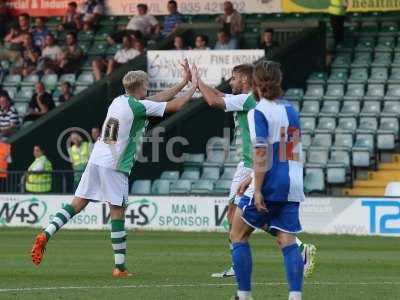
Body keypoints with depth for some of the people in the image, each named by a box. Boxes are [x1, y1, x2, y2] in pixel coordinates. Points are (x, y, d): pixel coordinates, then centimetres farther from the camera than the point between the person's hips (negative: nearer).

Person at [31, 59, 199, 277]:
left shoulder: (119, 101, 15)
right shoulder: (138, 106, -9)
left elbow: (156, 99, 24)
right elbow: (176, 105, -5)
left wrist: (183, 83, 28)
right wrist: (193, 87, 11)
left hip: (96, 161, 7)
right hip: (114, 166, -7)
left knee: (77, 205, 8)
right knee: (117, 212, -2)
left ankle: (45, 235, -8)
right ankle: (120, 266, 1)